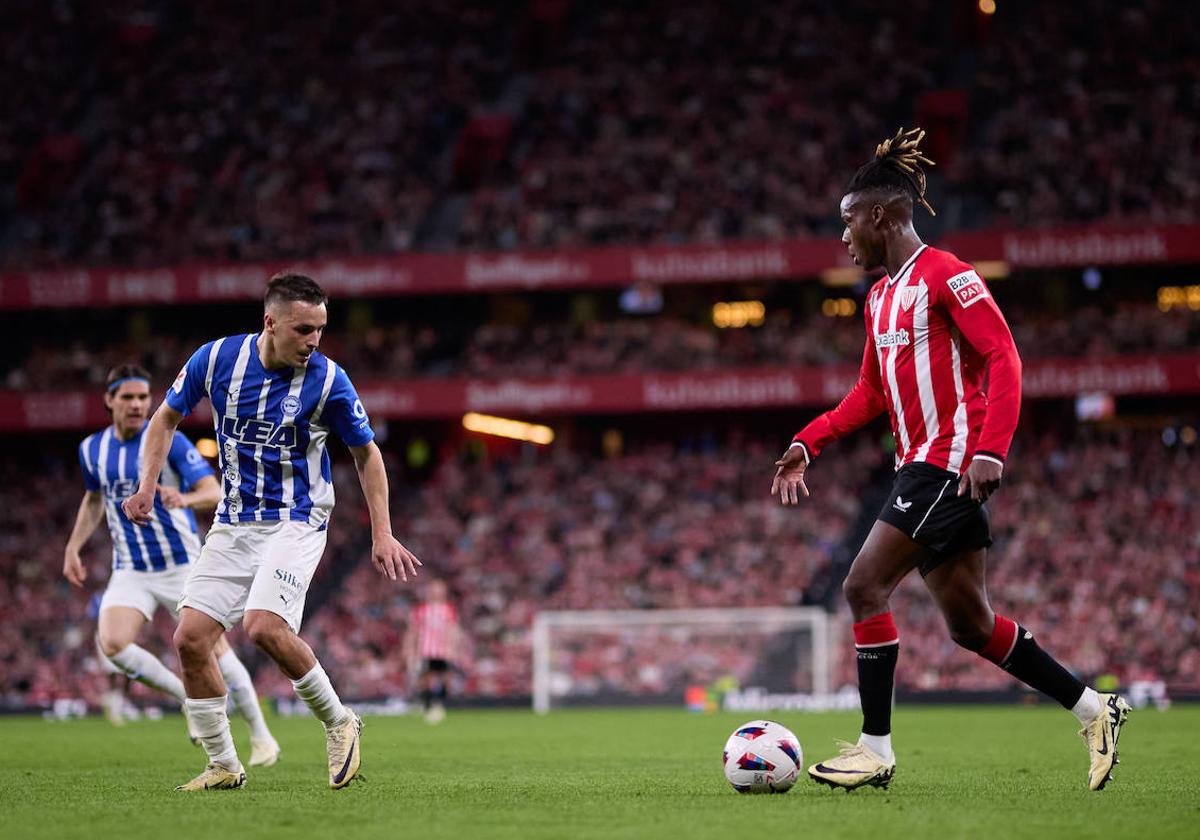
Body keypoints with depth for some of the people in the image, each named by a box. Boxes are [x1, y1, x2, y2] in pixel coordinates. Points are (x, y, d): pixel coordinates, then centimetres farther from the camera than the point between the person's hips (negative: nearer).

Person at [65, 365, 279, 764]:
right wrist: (73, 547, 14)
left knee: (212, 647, -7)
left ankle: (260, 736, 10)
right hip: (130, 570, 3)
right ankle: (189, 700, 0)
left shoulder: (169, 442, -11)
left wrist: (185, 498, -41)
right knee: (111, 644, -20)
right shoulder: (92, 449, 3)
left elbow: (214, 492, -20)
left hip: (182, 565, -3)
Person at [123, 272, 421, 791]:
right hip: (233, 524, 4)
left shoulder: (328, 380, -13)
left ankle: (339, 724, -5)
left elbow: (366, 453, 1)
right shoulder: (216, 358, -8)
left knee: (264, 627, -27)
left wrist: (382, 535, -3)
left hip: (296, 522, -4)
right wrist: (147, 486, -3)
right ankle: (224, 767, 8)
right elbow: (167, 417, 9)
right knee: (191, 638, -7)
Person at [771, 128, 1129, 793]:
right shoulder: (880, 296, 19)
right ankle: (1094, 709, 16)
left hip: (951, 462, -9)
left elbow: (1003, 360, -15)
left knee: (865, 587, -14)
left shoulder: (945, 276, -9)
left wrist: (990, 451, -25)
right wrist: (806, 444, 14)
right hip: (921, 467, 9)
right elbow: (870, 394, 25)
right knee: (969, 623, 8)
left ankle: (876, 749, -9)